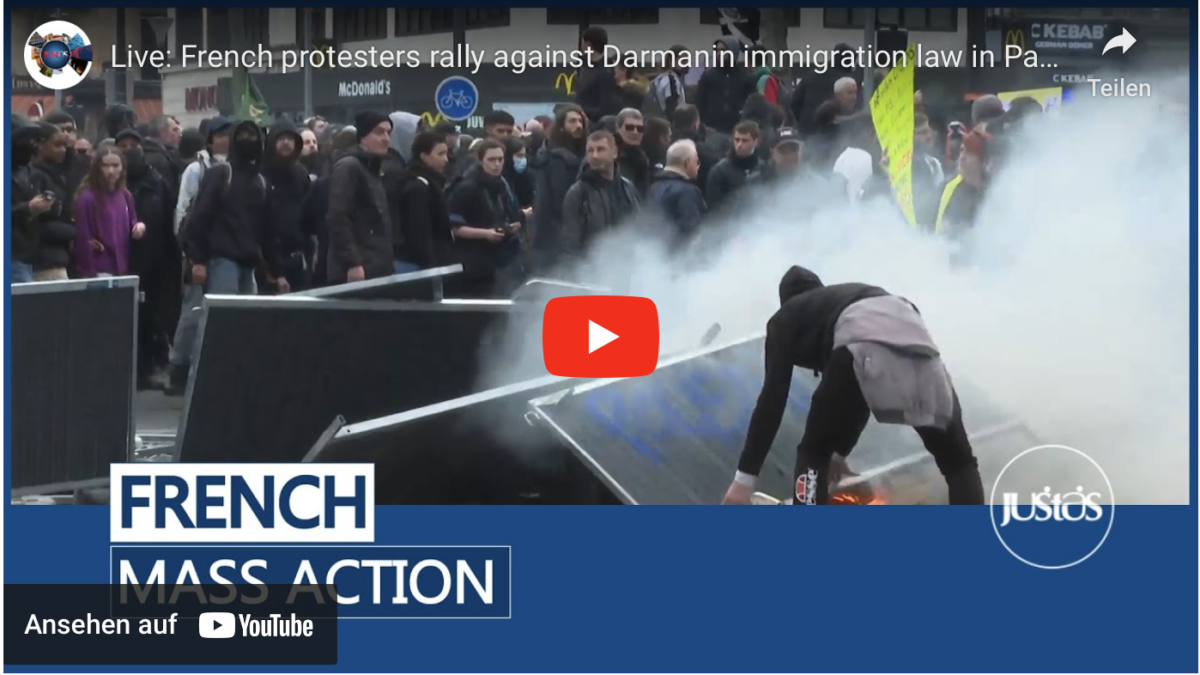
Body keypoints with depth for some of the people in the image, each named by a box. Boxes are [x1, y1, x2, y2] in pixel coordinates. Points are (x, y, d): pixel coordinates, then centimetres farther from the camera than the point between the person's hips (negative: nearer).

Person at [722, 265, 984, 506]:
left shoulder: (787, 319, 31)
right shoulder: (846, 297, 46)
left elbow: (773, 399, 16)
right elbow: (861, 395, 55)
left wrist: (744, 478, 13)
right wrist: (841, 449, 69)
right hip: (915, 336, 4)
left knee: (813, 454, 15)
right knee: (958, 461, 18)